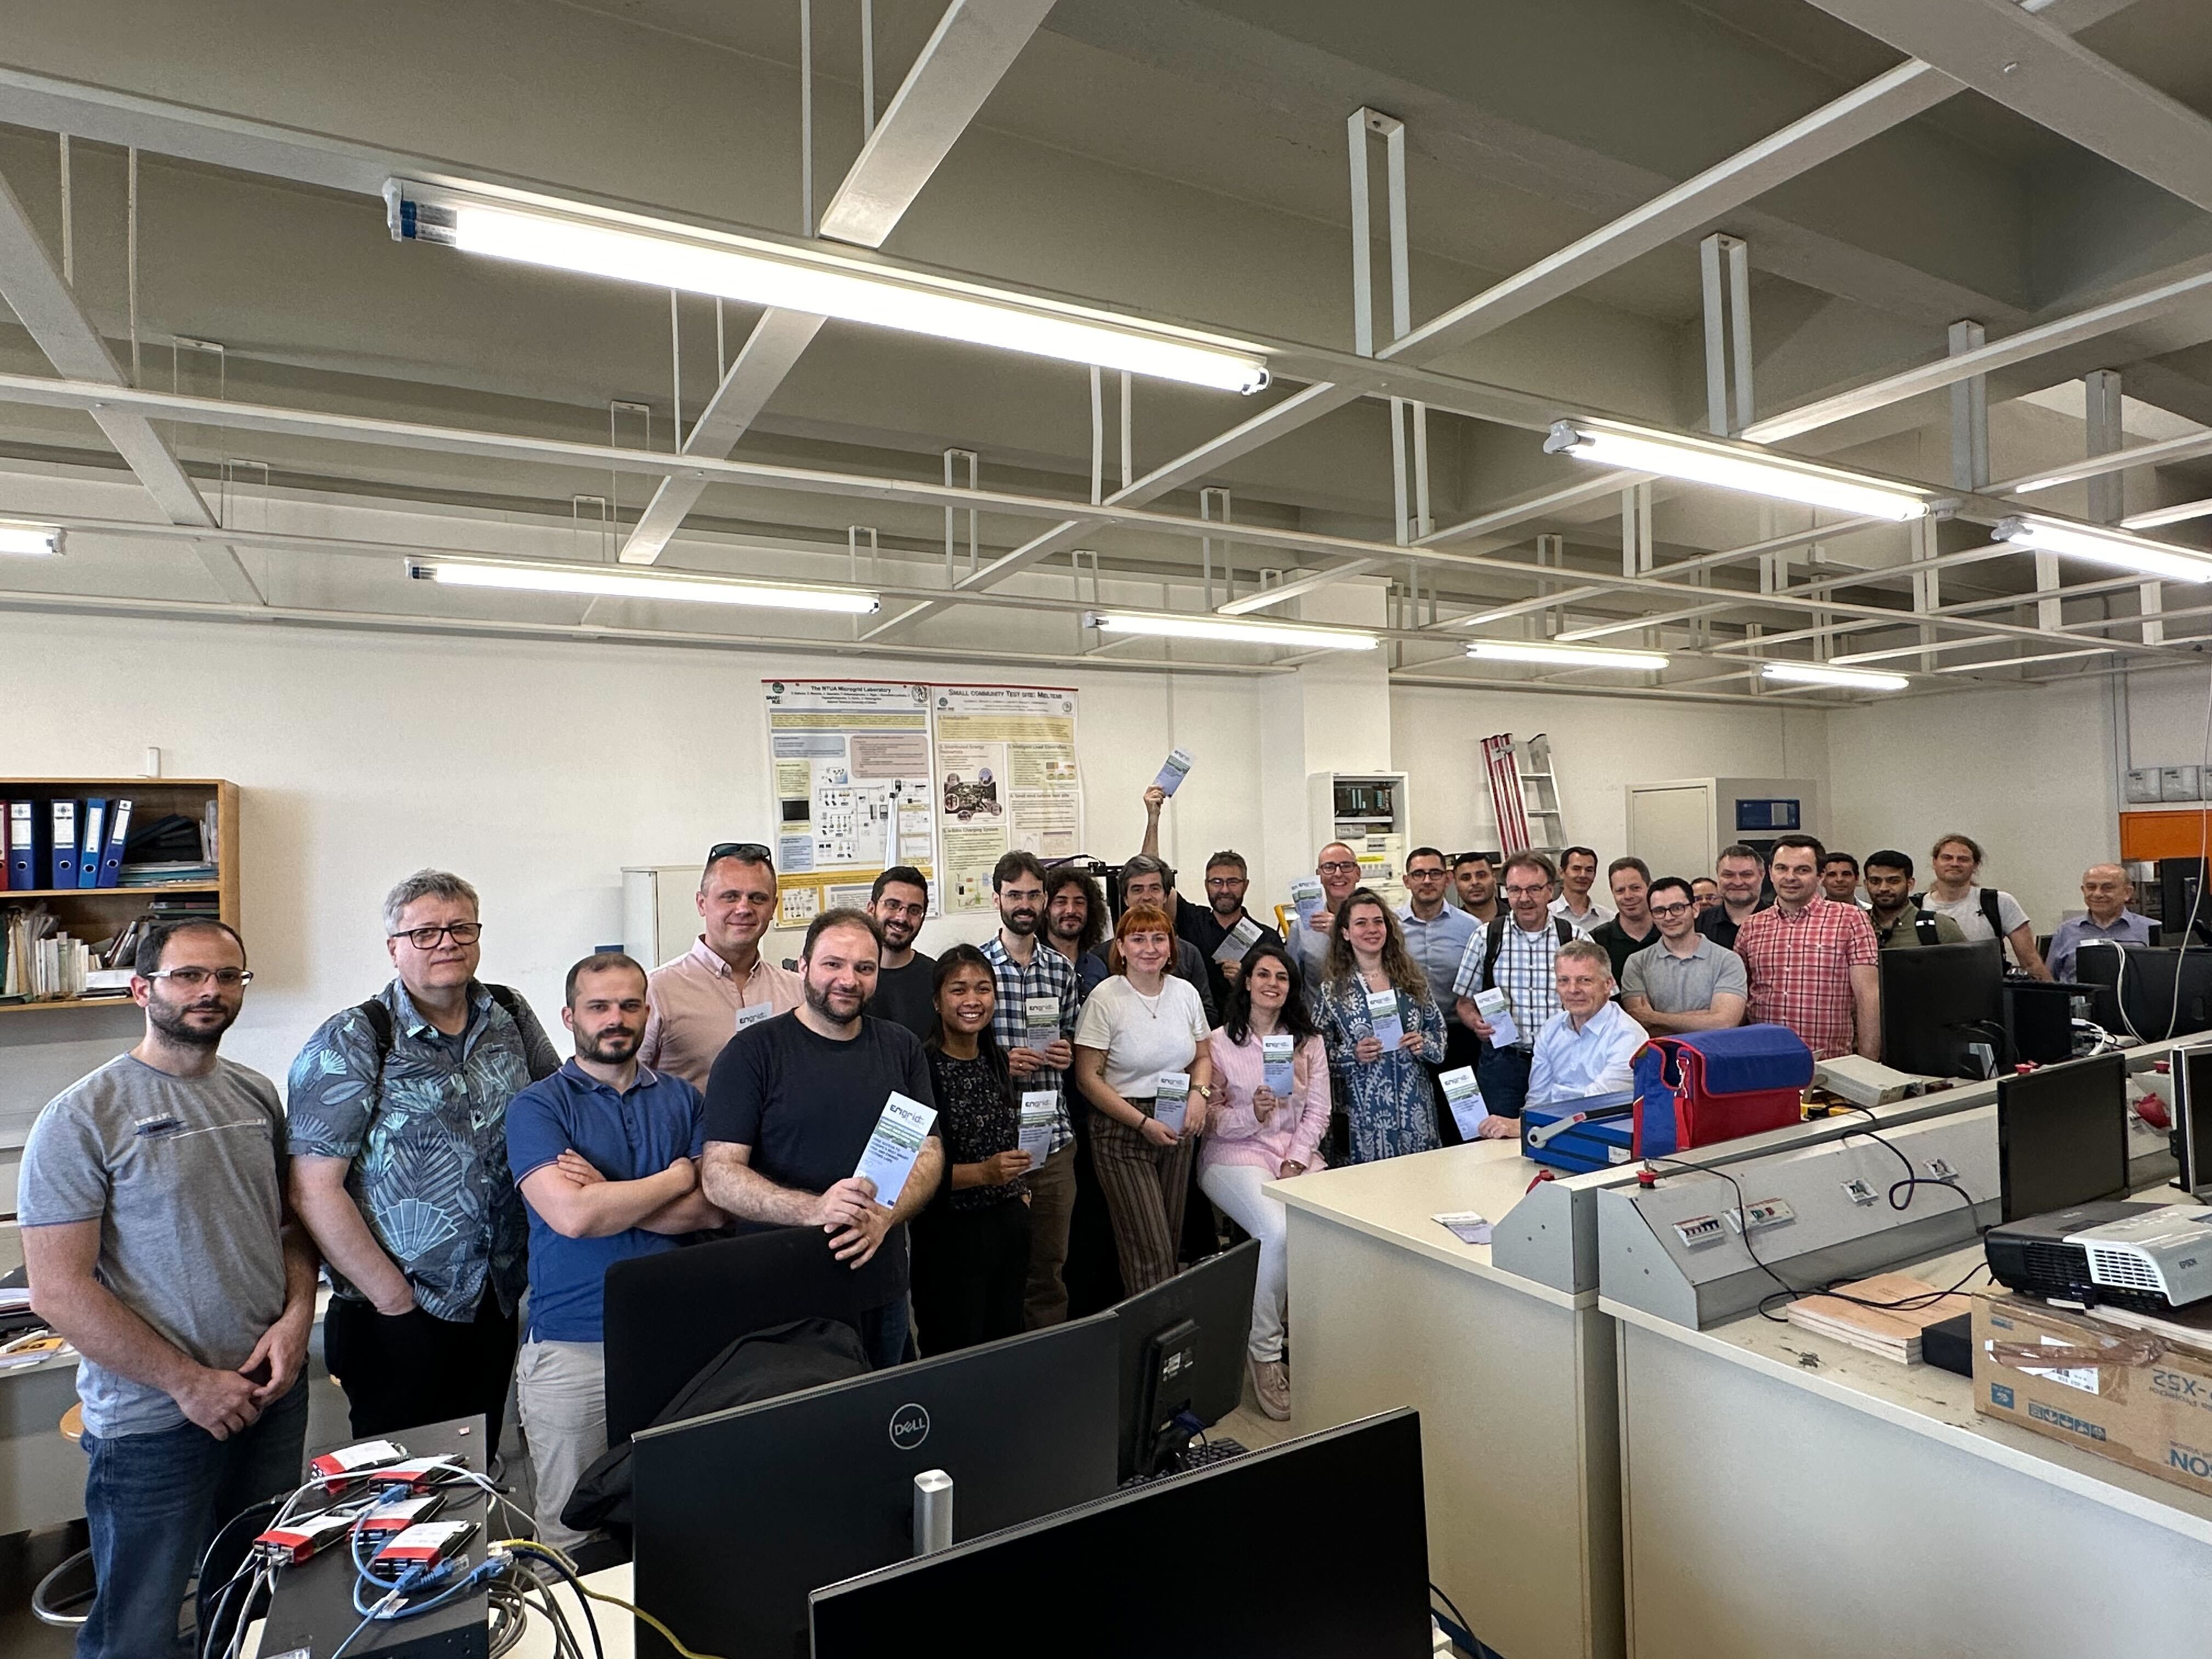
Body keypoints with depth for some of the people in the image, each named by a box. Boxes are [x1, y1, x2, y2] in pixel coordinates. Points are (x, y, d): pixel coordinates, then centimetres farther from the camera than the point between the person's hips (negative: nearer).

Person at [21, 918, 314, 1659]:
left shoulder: (258, 1096, 5)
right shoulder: (82, 1117, -12)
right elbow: (58, 1290, -13)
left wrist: (296, 1317, -5)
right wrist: (189, 1382, -14)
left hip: (273, 1394, 5)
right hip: (153, 1421, -5)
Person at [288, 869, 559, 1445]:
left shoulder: (511, 1016, 3)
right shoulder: (351, 1042, -11)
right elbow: (313, 1190, -14)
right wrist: (393, 1294, -13)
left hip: (500, 1304, 5)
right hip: (401, 1316, -4)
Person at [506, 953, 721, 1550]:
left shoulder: (683, 1099, 8)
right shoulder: (537, 1106, -2)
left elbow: (712, 1209, -3)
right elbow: (571, 1215, -18)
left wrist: (609, 1198, -12)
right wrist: (676, 1178, -6)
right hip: (571, 1347, -2)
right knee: (571, 1534, 9)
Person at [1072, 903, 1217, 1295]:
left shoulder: (1186, 992, 3)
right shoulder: (1105, 998, -11)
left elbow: (1203, 1057, 15)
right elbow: (1088, 1078, -11)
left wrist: (1200, 1092, -6)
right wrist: (1143, 1123, -15)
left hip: (1177, 1127, 5)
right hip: (1121, 1131, -5)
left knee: (1170, 1241, 13)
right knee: (1150, 1252, -7)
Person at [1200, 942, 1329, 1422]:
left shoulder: (1309, 1042, 14)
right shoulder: (1219, 1042, 3)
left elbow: (1318, 1111, 8)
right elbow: (1209, 1118, 0)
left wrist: (1297, 1161, -6)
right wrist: (1251, 1115, -19)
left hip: (1298, 1153, 4)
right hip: (1235, 1155, -4)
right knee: (1278, 1232, -30)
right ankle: (1265, 1355, -14)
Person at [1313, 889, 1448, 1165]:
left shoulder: (1412, 977, 7)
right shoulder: (1332, 990, -1)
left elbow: (1438, 1027, 15)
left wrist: (1425, 1044, -4)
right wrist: (1353, 1054, -14)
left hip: (1415, 1107, 3)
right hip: (1365, 1110, -2)